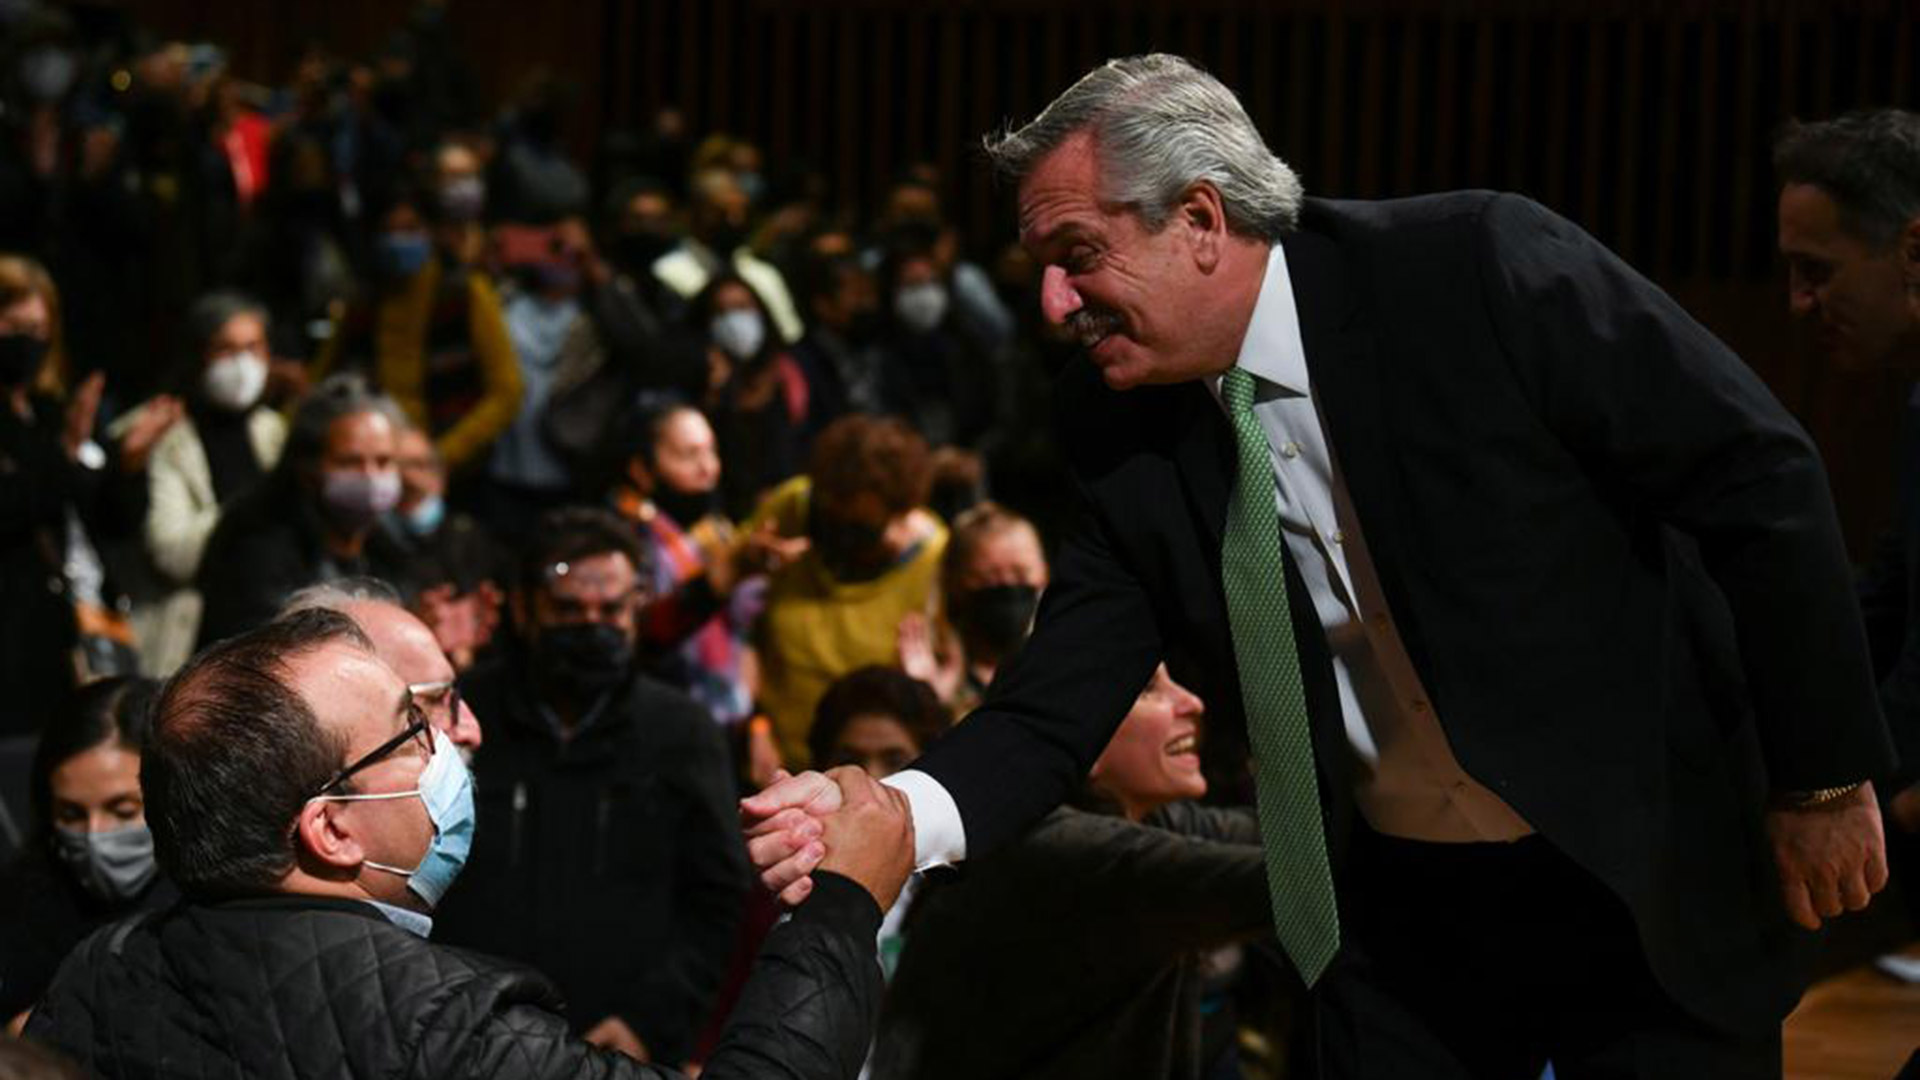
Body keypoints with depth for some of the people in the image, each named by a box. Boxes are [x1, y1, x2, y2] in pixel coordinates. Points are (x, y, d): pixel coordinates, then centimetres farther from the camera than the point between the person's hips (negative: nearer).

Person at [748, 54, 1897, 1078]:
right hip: (1396, 908, 4)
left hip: (1656, 880, -3)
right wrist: (896, 815, -28)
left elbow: (1759, 476, -15)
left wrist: (1824, 777, -12)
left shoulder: (1478, 269, -20)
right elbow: (1054, 711, -7)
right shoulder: (1123, 439, -6)